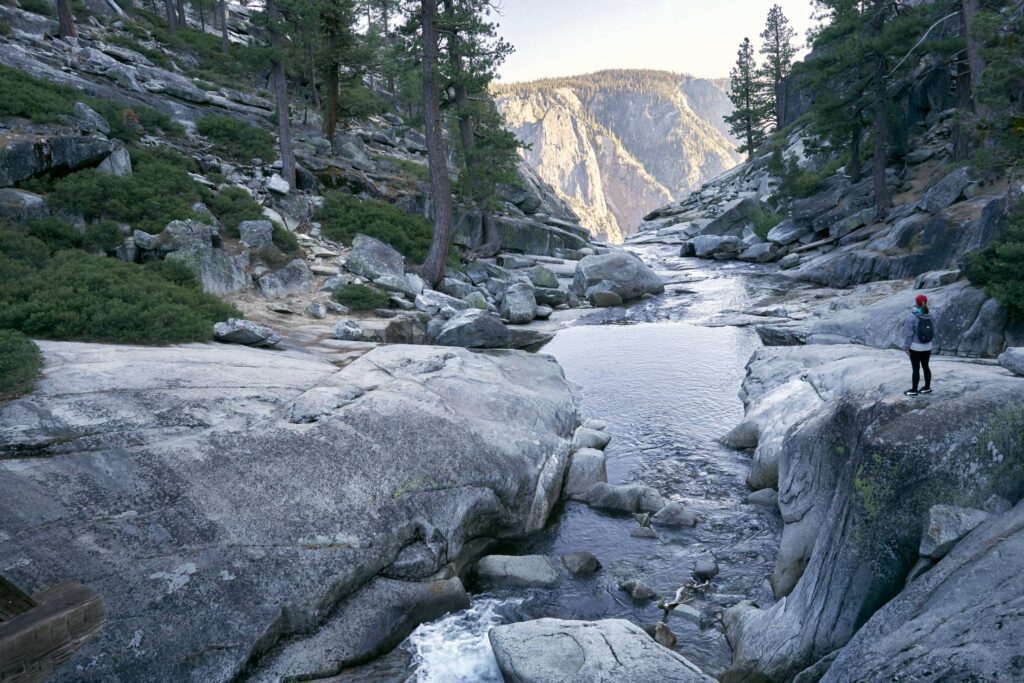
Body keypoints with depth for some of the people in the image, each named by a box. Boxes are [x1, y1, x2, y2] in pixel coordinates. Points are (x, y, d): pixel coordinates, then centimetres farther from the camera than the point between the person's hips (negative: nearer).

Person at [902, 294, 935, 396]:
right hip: (927, 347, 5)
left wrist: (906, 346, -7)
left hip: (915, 347, -5)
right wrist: (928, 340, 17)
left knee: (916, 369, 3)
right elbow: (933, 331, 4)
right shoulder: (930, 315, -3)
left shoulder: (912, 317, -19)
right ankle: (927, 387, 28)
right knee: (926, 366, 17)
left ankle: (914, 390, 13)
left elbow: (908, 333, -15)